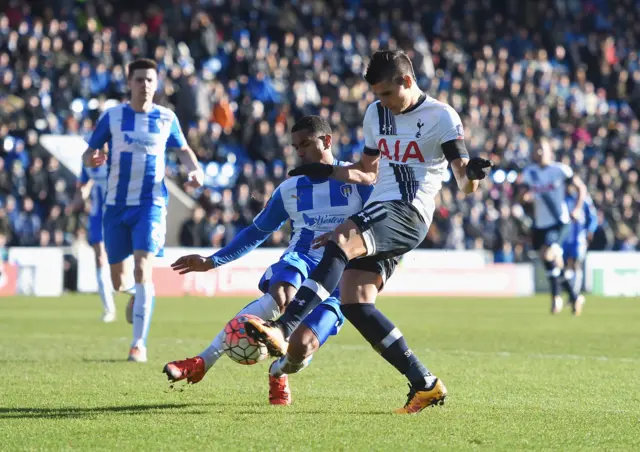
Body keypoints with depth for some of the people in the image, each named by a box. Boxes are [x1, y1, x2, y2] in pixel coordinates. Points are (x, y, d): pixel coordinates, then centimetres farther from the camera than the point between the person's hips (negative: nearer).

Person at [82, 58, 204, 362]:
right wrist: (93, 158, -20)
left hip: (151, 203, -1)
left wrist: (194, 170, -2)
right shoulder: (112, 116, 1)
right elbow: (88, 156, 4)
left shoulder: (166, 118, 3)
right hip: (116, 204, 1)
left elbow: (183, 150, 19)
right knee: (118, 281, 5)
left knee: (143, 270, -18)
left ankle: (139, 344, -15)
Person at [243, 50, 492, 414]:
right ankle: (425, 385, -1)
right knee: (353, 301, -7)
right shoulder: (376, 114, 20)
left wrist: (472, 173, -33)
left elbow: (464, 184, -10)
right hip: (380, 214, 8)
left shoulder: (441, 117, -2)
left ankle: (282, 330, -47)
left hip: (408, 213, -8)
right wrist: (328, 172, 16)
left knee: (340, 240, -32)